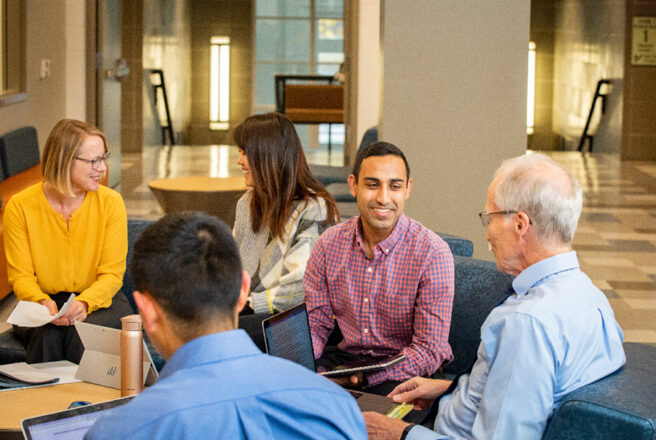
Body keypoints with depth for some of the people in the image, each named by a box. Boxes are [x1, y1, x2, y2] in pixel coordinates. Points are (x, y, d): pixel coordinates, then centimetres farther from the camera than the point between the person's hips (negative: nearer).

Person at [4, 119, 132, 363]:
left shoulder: (111, 202, -6)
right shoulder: (20, 206, -7)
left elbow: (112, 274, -7)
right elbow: (20, 276, -5)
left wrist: (84, 302, -27)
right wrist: (43, 302, -27)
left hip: (99, 301, 0)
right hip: (44, 302, 0)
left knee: (81, 332, -32)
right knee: (46, 334, -33)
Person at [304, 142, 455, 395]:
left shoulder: (433, 253, -14)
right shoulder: (329, 244, 1)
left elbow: (429, 350, -16)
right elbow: (314, 325, 6)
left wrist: (363, 378, -30)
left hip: (408, 370, -4)